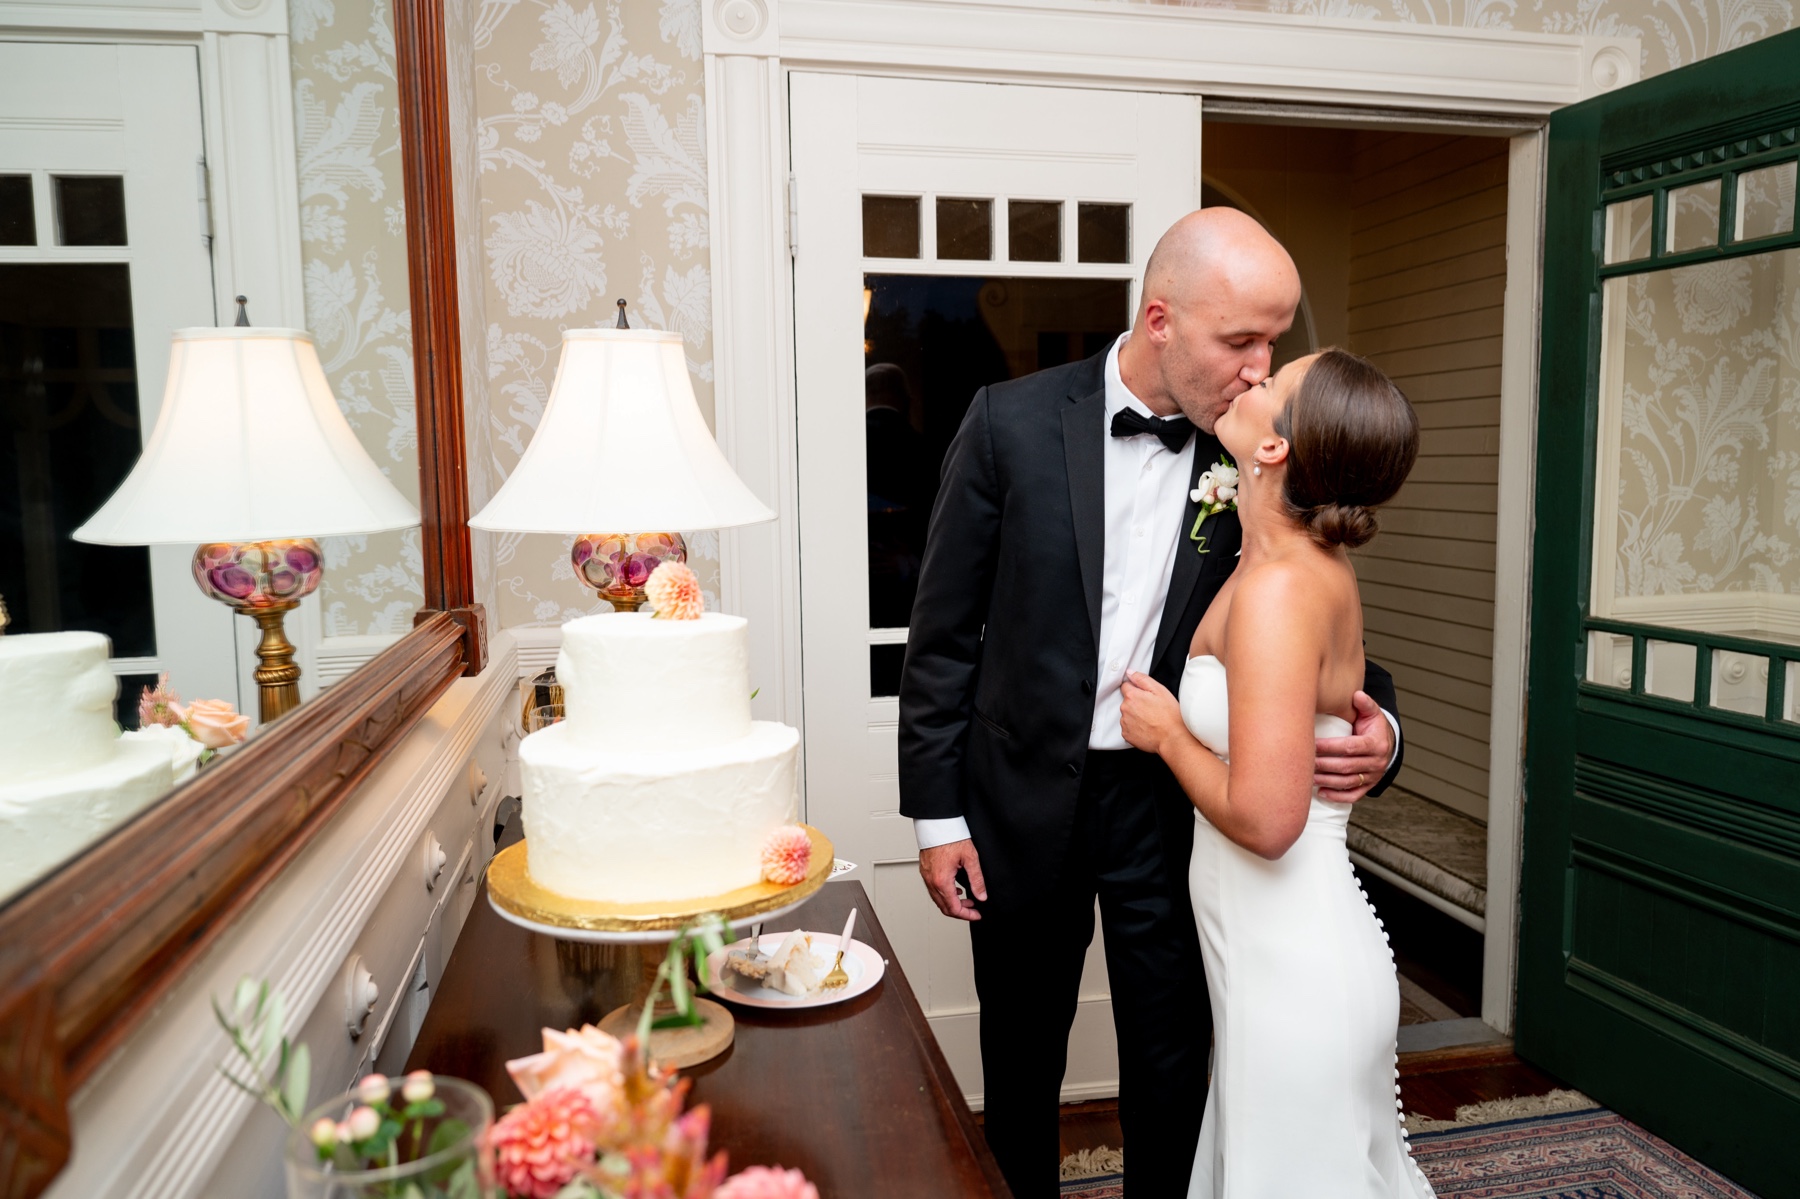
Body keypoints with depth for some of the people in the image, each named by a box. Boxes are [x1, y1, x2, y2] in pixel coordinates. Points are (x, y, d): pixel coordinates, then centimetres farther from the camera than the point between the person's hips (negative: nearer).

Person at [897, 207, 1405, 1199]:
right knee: (1021, 1055, 19)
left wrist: (1375, 728, -19)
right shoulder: (1012, 423, -12)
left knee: (1172, 1060, 16)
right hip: (1025, 796, -1)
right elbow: (943, 634, -7)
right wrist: (936, 814, -6)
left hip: (1172, 802, 1)